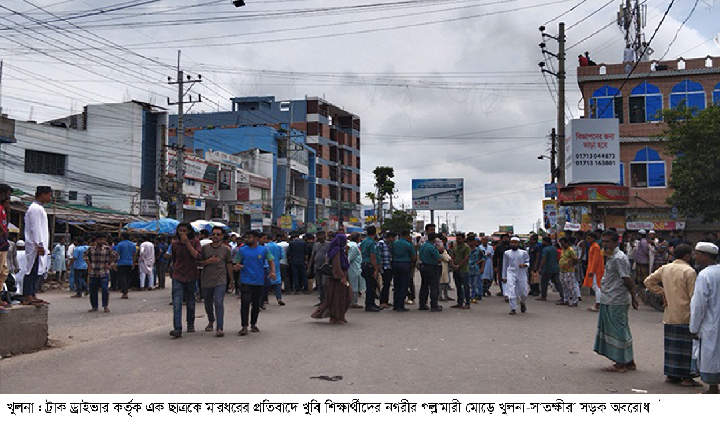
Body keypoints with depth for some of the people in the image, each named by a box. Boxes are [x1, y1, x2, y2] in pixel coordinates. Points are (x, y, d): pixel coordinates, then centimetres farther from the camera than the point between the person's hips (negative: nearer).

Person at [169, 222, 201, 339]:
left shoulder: (195, 241, -1)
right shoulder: (174, 244, 5)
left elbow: (196, 255, -17)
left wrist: (187, 242, -20)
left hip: (191, 276, 0)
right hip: (178, 276, 0)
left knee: (190, 302, 13)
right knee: (177, 303, -12)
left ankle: (191, 324, 31)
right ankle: (177, 329, -18)